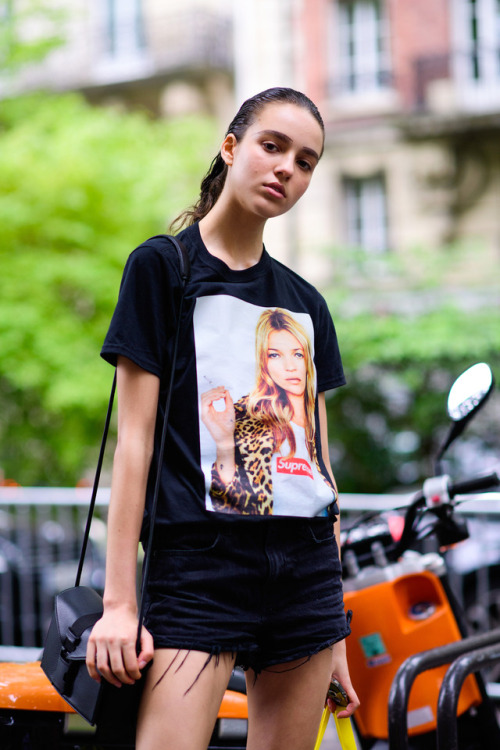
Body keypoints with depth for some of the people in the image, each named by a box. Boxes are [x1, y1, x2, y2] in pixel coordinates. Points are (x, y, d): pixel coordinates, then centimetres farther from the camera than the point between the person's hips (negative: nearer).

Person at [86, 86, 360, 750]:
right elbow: (136, 437, -3)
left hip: (307, 568, 5)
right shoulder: (163, 266, 2)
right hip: (200, 563, -5)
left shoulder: (306, 303, 16)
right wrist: (119, 600, -9)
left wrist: (336, 629, 16)